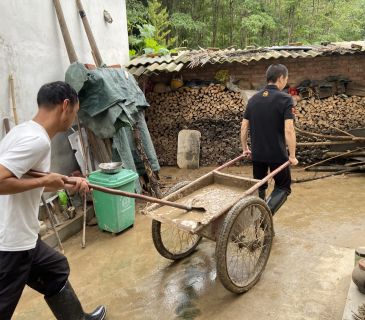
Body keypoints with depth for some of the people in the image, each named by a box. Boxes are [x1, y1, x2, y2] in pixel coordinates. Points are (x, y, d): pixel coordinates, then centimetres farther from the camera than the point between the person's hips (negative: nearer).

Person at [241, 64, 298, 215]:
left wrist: (245, 149, 17)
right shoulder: (285, 99, -12)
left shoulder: (253, 99, 5)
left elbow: (244, 128, 6)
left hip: (257, 154, 5)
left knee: (259, 187, 19)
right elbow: (289, 130, -18)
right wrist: (292, 156, -10)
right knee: (283, 187, 10)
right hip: (277, 154, -5)